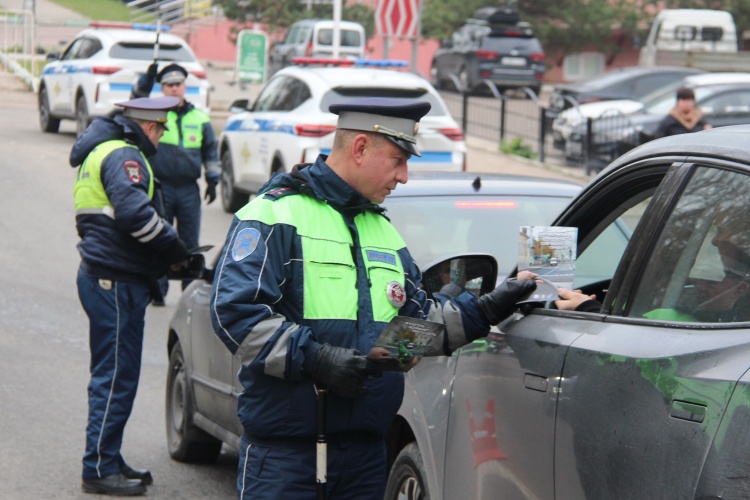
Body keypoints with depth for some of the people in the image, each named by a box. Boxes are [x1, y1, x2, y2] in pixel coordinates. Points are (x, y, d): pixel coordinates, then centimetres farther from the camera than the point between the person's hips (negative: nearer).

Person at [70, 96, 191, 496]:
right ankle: (100, 468, -3)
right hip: (116, 282, -11)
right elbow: (134, 212, -27)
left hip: (103, 278, 11)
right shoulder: (123, 156, -13)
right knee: (116, 376, -6)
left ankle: (108, 462, 25)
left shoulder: (102, 151, 20)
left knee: (112, 374, 17)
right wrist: (176, 252, -16)